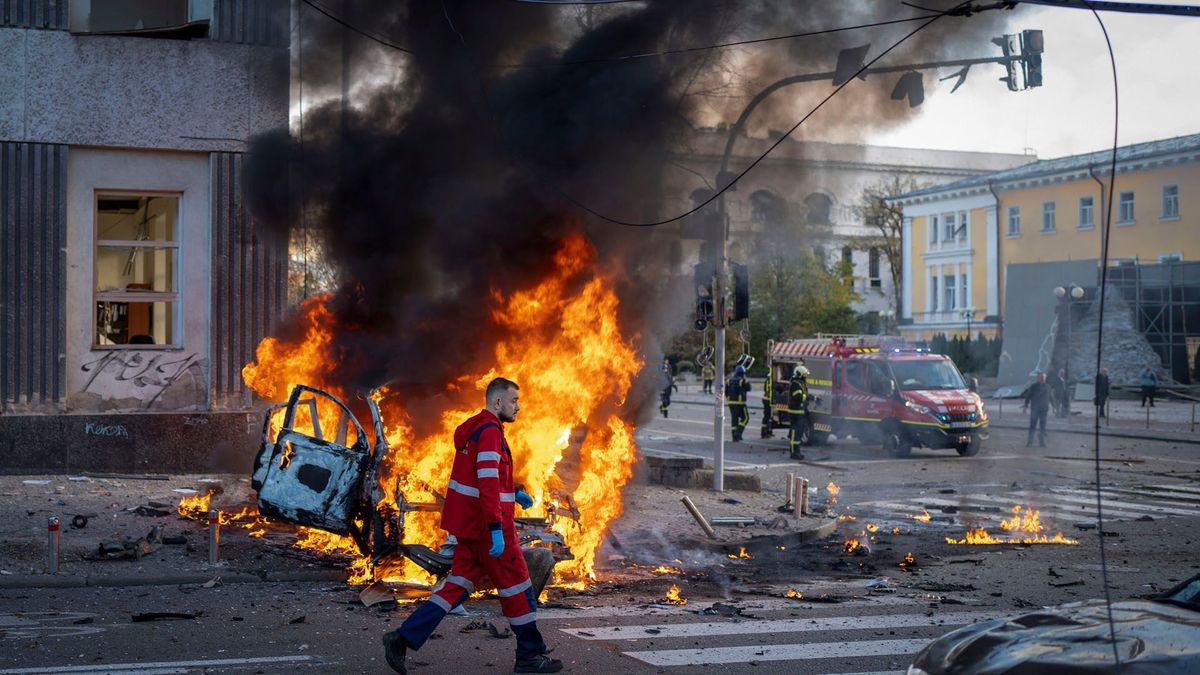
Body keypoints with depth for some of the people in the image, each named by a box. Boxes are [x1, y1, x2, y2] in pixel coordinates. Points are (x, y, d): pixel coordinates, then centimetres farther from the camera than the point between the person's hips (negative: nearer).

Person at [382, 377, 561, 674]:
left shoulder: (475, 429, 15)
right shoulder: (490, 431, -16)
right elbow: (488, 483, -25)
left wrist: (513, 493, 21)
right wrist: (496, 530, -28)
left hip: (470, 524, 9)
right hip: (487, 526, -9)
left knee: (459, 583, 9)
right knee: (516, 586, 2)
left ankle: (403, 638, 1)